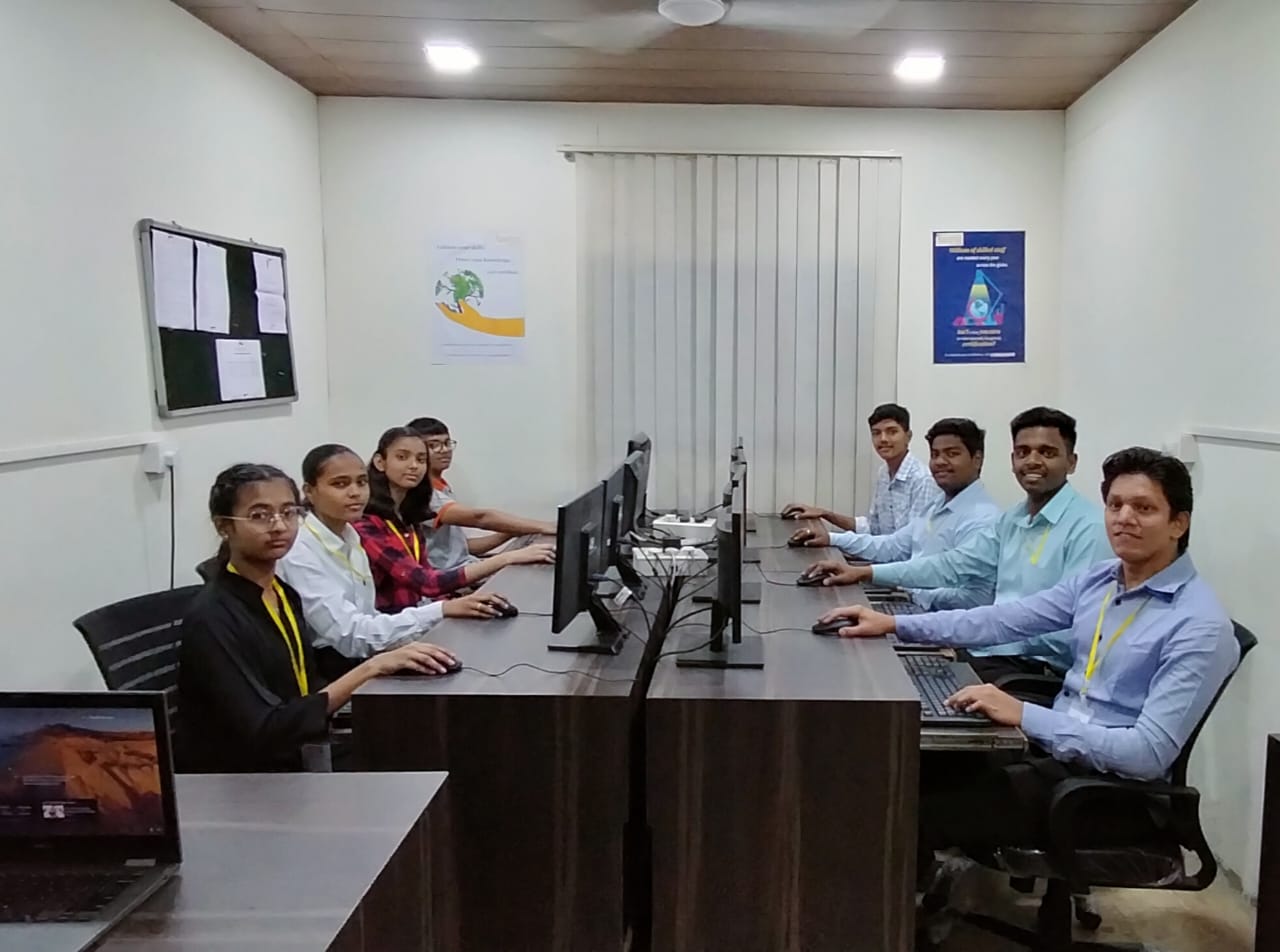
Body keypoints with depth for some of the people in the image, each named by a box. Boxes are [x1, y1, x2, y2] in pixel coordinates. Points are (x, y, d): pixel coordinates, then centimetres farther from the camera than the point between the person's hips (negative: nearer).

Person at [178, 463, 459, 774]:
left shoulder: (285, 595, 6)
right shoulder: (212, 618, -18)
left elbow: (307, 691, 6)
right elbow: (264, 733, -25)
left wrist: (390, 667, -8)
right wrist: (370, 668, -29)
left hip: (295, 767, 7)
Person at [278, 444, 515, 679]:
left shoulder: (350, 537, 7)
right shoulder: (298, 555, -18)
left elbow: (366, 619, 5)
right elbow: (351, 636, -24)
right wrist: (441, 610, -29)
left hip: (361, 660, 7)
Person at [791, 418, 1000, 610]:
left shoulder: (982, 519, -19)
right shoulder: (940, 506, 14)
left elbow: (974, 599, -26)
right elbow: (893, 547, 19)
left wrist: (919, 593, -20)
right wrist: (832, 538, 12)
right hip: (916, 609, 9)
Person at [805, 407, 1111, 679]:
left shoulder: (1087, 527, -15)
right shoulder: (1012, 519, 12)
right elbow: (952, 564, 10)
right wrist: (865, 573, 2)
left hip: (1042, 670, -7)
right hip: (996, 653, 7)